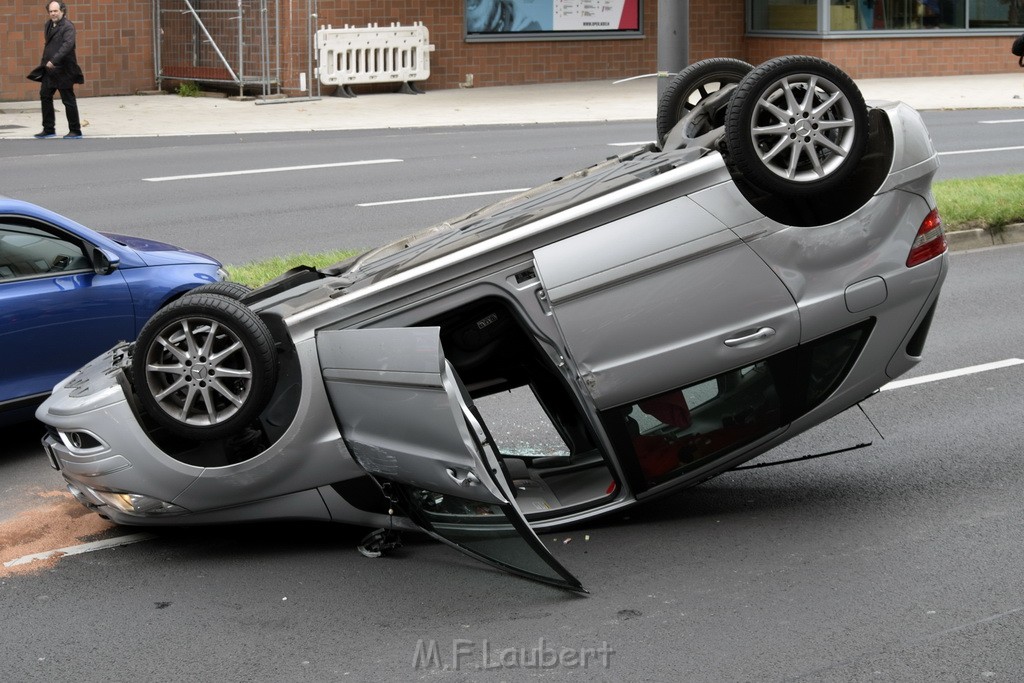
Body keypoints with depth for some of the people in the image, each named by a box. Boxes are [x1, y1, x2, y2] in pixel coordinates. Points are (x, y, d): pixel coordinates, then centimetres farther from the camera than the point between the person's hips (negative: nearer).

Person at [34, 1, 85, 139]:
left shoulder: (68, 26, -12)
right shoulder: (48, 25, 13)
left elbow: (68, 44, -26)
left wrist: (54, 60, -32)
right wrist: (44, 62, 16)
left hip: (63, 70, -8)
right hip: (49, 69, 8)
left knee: (68, 100, -2)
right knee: (45, 96, 9)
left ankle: (75, 131, 6)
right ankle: (48, 129, 17)